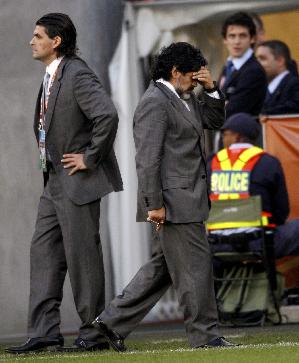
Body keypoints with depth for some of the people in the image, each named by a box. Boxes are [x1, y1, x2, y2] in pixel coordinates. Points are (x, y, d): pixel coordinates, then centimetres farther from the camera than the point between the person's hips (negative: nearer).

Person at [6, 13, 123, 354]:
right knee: (44, 250, 6)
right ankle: (44, 331, 6)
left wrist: (91, 158, -20)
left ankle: (93, 332, 5)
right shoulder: (51, 77, 14)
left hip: (79, 181, -10)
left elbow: (107, 115, -28)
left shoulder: (77, 75, -16)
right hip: (55, 180, 10)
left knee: (82, 254, -3)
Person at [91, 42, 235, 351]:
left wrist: (210, 89, 8)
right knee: (194, 266, -5)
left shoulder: (184, 99, 16)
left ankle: (114, 321, 17)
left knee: (163, 266, 13)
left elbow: (213, 120, 26)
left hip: (186, 199, 10)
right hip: (174, 202, -10)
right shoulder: (155, 103, -14)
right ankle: (204, 334, 1)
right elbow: (147, 159, -19)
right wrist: (154, 204, -22)